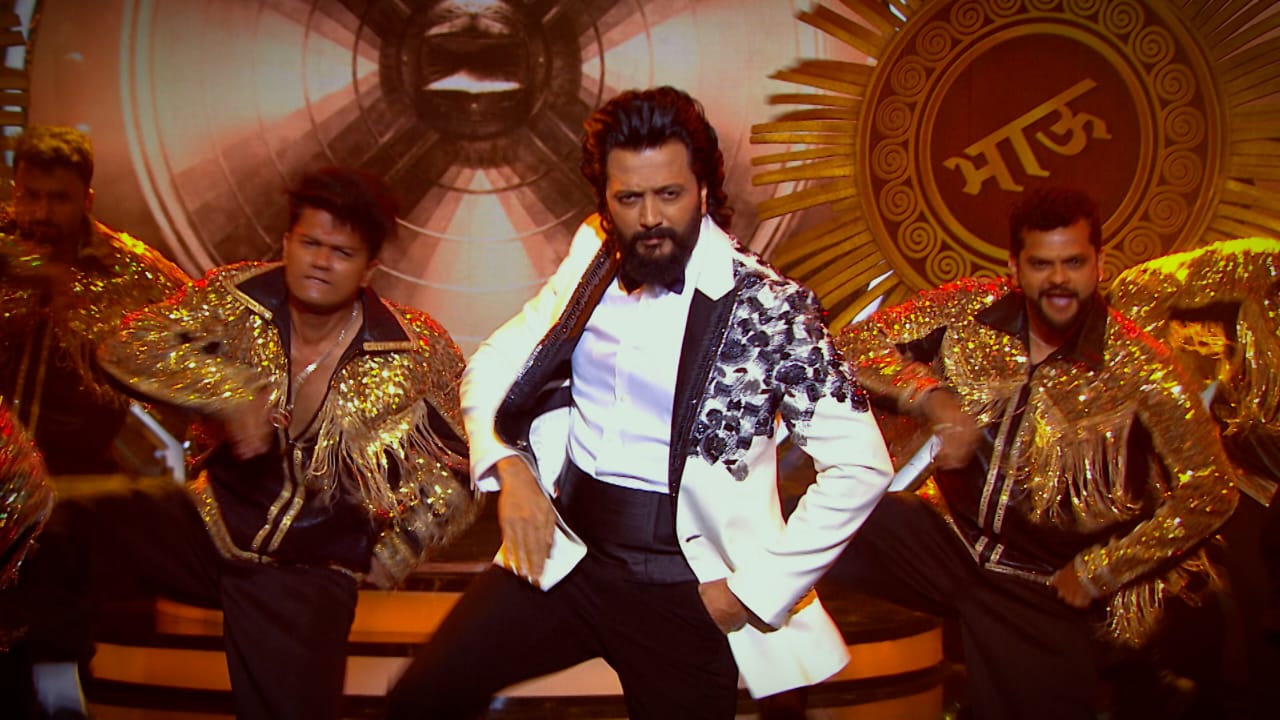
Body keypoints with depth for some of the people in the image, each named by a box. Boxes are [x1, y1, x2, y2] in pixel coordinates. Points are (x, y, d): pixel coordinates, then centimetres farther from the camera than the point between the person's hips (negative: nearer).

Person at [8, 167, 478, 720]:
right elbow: (130, 346, -11)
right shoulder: (240, 298, -5)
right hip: (213, 523, 2)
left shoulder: (414, 353, -9)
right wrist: (228, 390, -25)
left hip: (310, 568, -1)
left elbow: (462, 465, 1)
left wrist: (396, 551, -4)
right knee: (46, 535, -18)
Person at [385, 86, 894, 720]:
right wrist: (508, 467, -5)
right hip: (562, 553, 4)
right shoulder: (590, 269, 3)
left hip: (684, 585, -3)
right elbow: (491, 365, 13)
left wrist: (757, 590, -11)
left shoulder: (768, 305, -12)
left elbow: (860, 466, -12)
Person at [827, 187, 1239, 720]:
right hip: (951, 535, 1)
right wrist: (929, 395, -20)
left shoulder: (1138, 370, -11)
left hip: (1047, 589, 0)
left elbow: (1210, 491, -8)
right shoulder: (970, 311, -3)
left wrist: (1097, 574, -8)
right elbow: (856, 343, -3)